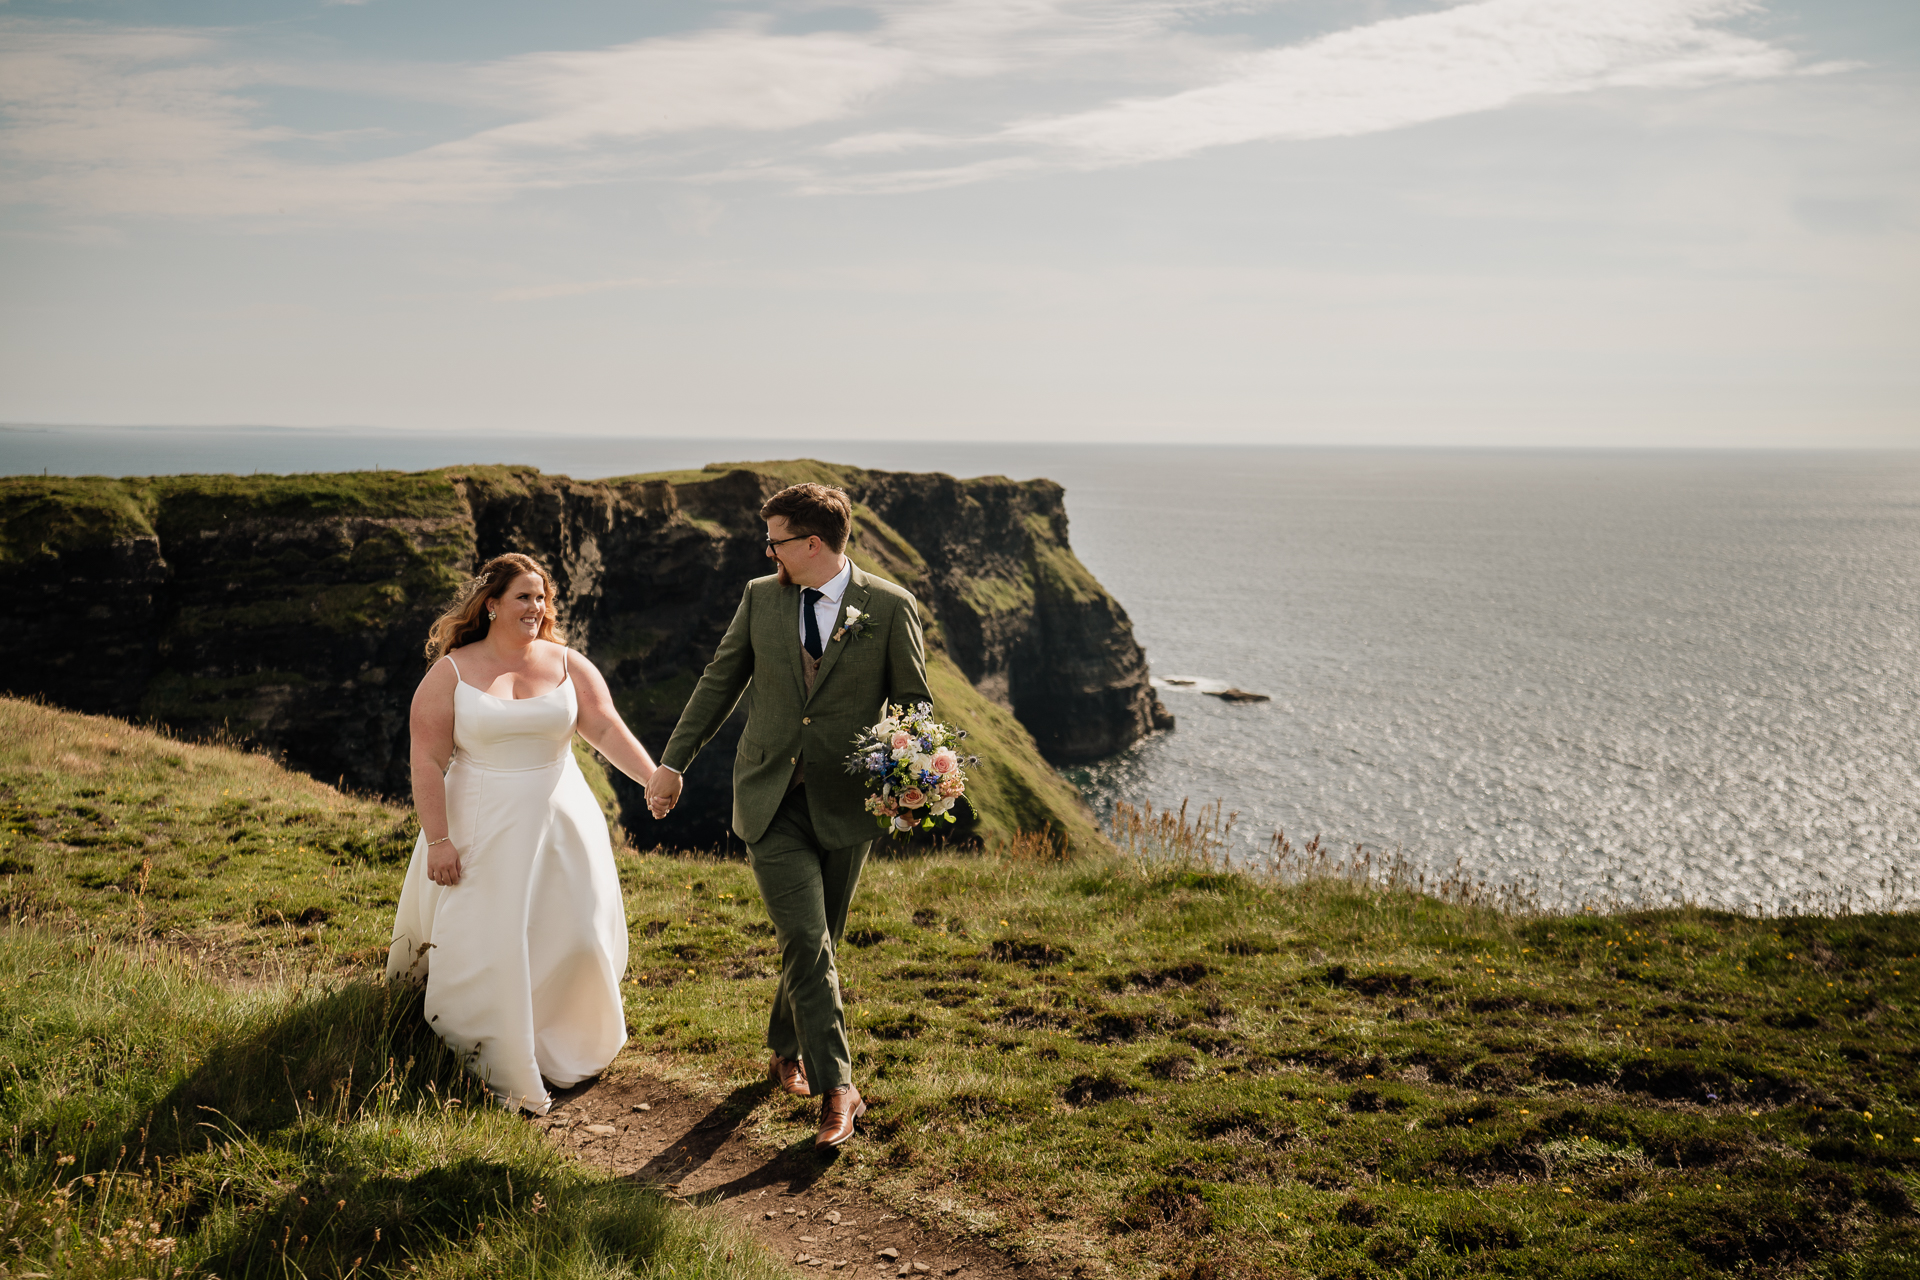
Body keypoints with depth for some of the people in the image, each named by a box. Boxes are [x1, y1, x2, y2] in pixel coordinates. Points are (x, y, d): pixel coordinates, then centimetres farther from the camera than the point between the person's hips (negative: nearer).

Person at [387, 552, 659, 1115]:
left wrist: (654, 777, -23)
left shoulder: (567, 665, 2)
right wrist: (438, 840, -14)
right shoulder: (450, 674, -5)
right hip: (484, 833, -2)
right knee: (489, 947, 0)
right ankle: (504, 1070, 16)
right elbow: (427, 761, -8)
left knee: (574, 938, 5)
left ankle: (565, 1048, 31)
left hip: (559, 824, 3)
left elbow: (607, 727, -8)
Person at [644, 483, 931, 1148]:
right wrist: (673, 761, 14)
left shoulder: (891, 607, -4)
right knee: (806, 942, -11)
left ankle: (785, 1050, 37)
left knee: (818, 943, 13)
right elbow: (720, 681, 12)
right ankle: (837, 1089, -6)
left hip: (845, 806, 0)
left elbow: (914, 703, 2)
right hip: (770, 799, 0)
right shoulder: (760, 596, 4)